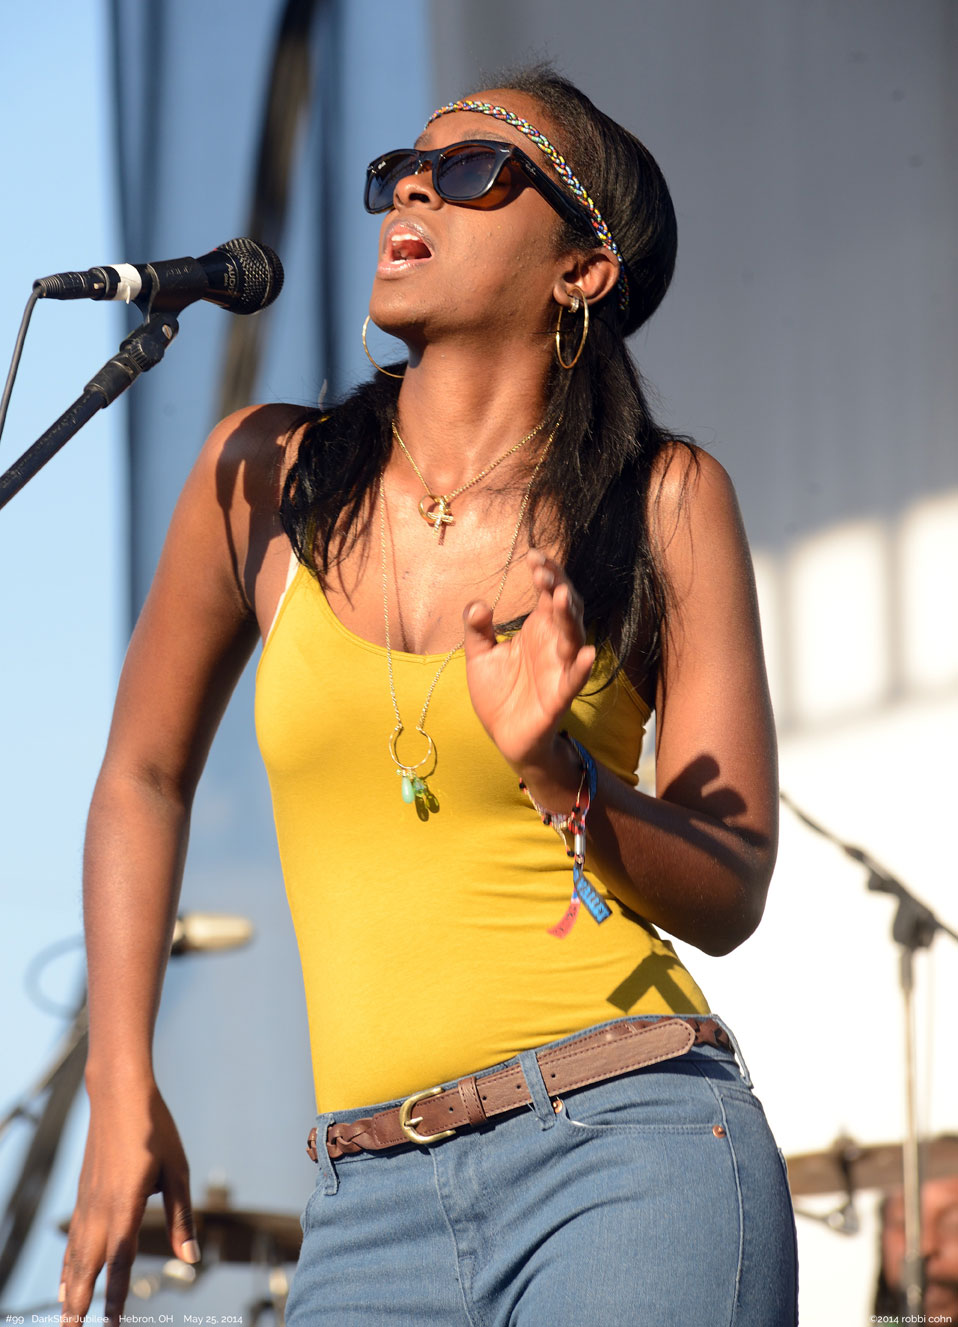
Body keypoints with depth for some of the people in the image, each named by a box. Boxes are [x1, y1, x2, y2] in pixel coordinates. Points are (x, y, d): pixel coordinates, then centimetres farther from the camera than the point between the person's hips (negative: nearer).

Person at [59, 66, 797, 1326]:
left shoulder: (667, 501, 2)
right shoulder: (265, 475, 7)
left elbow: (729, 896, 1)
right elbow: (144, 776, 20)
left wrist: (557, 772, -17)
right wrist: (122, 1093, 14)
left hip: (634, 1163, -2)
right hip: (374, 1210, 2)